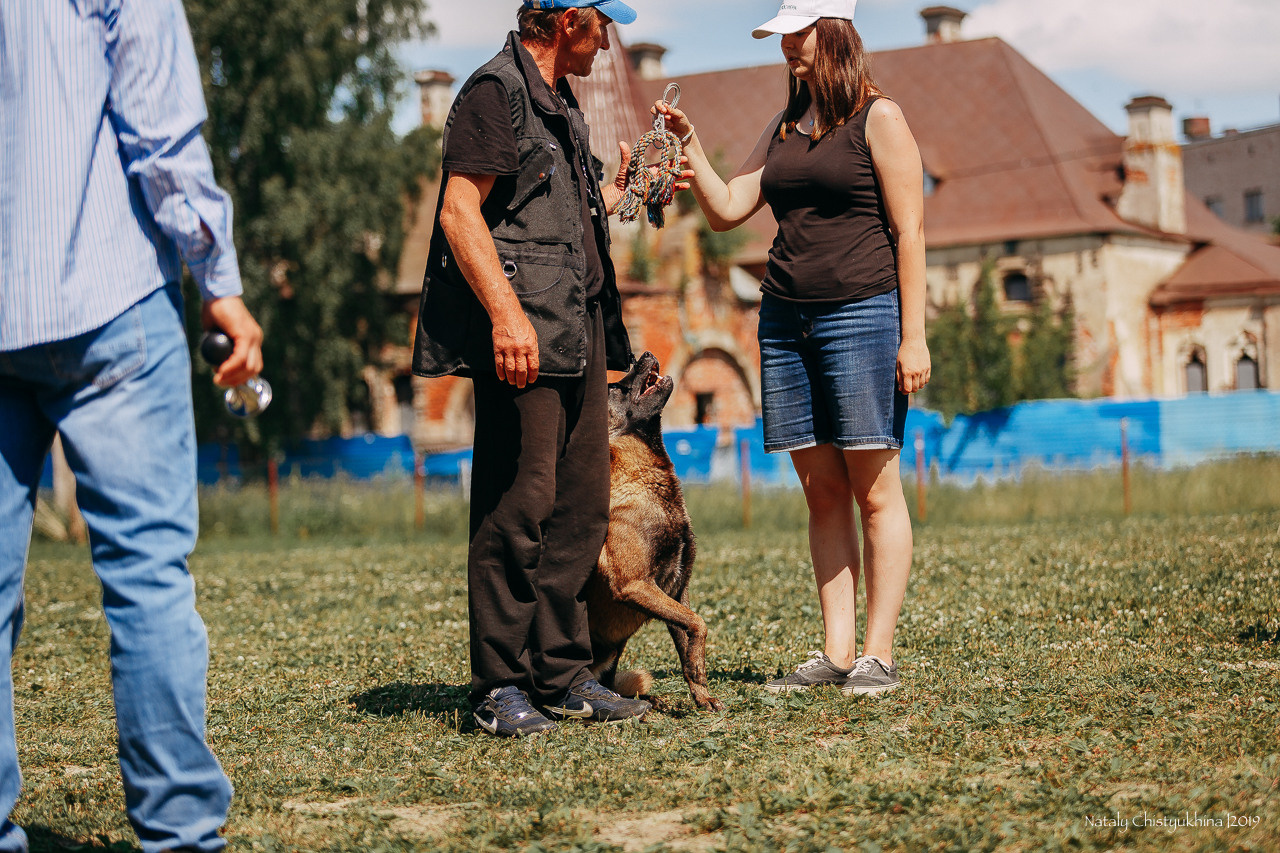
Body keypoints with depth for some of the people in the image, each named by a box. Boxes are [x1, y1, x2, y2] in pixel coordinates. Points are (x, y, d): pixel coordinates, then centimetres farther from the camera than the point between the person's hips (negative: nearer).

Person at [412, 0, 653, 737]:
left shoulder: (559, 103, 23)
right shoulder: (497, 90, -7)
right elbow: (461, 211, -16)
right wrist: (506, 314, -24)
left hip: (581, 332, 10)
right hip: (523, 337, -10)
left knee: (581, 508, 9)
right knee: (520, 505, -9)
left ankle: (562, 675, 16)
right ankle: (501, 687, -3)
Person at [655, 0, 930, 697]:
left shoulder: (879, 118, -1)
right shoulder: (784, 128, 17)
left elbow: (909, 232, -5)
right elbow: (726, 210, 15)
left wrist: (913, 337, -11)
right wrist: (689, 144, 1)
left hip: (861, 313, -6)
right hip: (784, 319, 6)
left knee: (874, 489, -4)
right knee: (821, 491, 5)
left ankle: (878, 655, -2)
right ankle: (836, 652, 7)